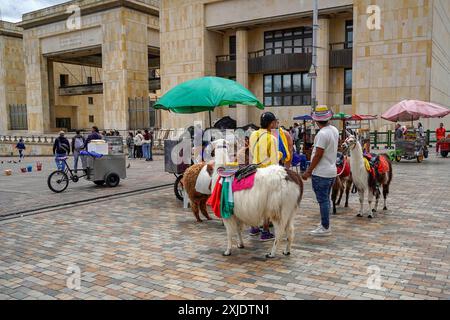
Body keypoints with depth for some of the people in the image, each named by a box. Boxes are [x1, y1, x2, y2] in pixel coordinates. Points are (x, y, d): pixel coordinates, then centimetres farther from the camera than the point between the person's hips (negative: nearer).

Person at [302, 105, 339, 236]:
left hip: (321, 173, -9)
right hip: (332, 171, 9)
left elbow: (318, 155, -20)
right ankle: (324, 224, 28)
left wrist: (308, 171, -13)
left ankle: (325, 228, 6)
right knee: (325, 199, 17)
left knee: (323, 200, -1)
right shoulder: (335, 130, 7)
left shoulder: (322, 134, -20)